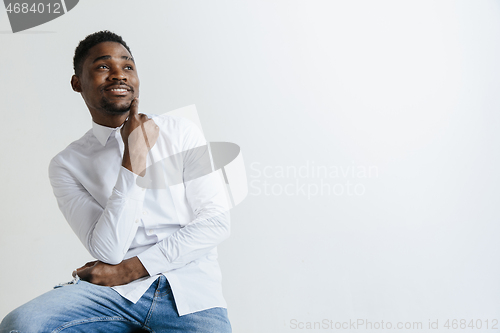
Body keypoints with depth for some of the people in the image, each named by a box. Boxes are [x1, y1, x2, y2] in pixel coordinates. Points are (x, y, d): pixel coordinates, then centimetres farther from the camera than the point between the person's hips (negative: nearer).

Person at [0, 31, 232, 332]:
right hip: (114, 292, 0)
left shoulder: (182, 132, 5)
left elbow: (216, 222, -3)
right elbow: (108, 251, -8)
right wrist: (135, 156, -13)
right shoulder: (67, 165, 4)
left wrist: (130, 268, -7)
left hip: (191, 294, 1)